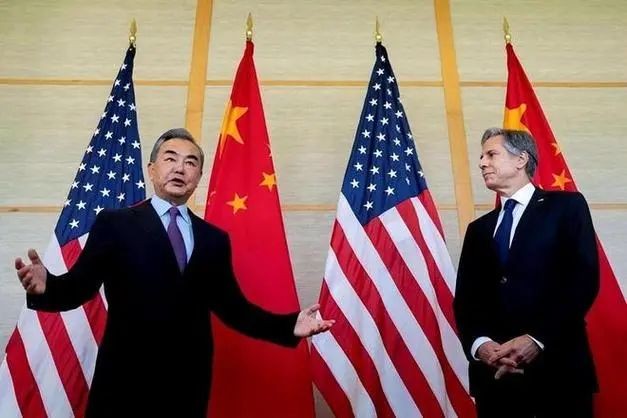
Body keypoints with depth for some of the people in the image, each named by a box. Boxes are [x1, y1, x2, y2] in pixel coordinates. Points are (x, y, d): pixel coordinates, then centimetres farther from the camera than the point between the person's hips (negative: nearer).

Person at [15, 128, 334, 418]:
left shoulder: (214, 239, 7)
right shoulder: (114, 224, -1)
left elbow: (232, 308, 7)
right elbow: (79, 287, -6)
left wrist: (289, 326, -3)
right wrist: (46, 287, -29)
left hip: (189, 384, 3)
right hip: (125, 378, -3)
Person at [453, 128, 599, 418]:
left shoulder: (566, 206, 3)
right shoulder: (479, 229, 14)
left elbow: (584, 280, -8)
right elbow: (465, 298, 7)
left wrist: (538, 339, -16)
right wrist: (479, 343, -11)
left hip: (557, 368, -3)